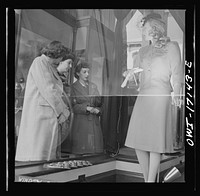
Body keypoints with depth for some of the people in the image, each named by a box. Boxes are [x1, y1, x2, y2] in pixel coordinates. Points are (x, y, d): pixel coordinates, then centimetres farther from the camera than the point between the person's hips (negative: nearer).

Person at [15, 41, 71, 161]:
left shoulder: (51, 67, 23)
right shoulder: (39, 62, -5)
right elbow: (48, 90, -14)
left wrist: (63, 108, 5)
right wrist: (63, 111, -10)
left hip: (51, 115, 9)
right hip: (39, 112, -9)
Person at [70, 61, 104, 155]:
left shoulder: (93, 86, 15)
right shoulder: (73, 87, 2)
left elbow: (100, 102, 13)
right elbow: (74, 106, -5)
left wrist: (98, 110, -7)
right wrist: (87, 108, -17)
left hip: (94, 121, 4)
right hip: (81, 121, -4)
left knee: (95, 147, 1)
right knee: (81, 150, -4)